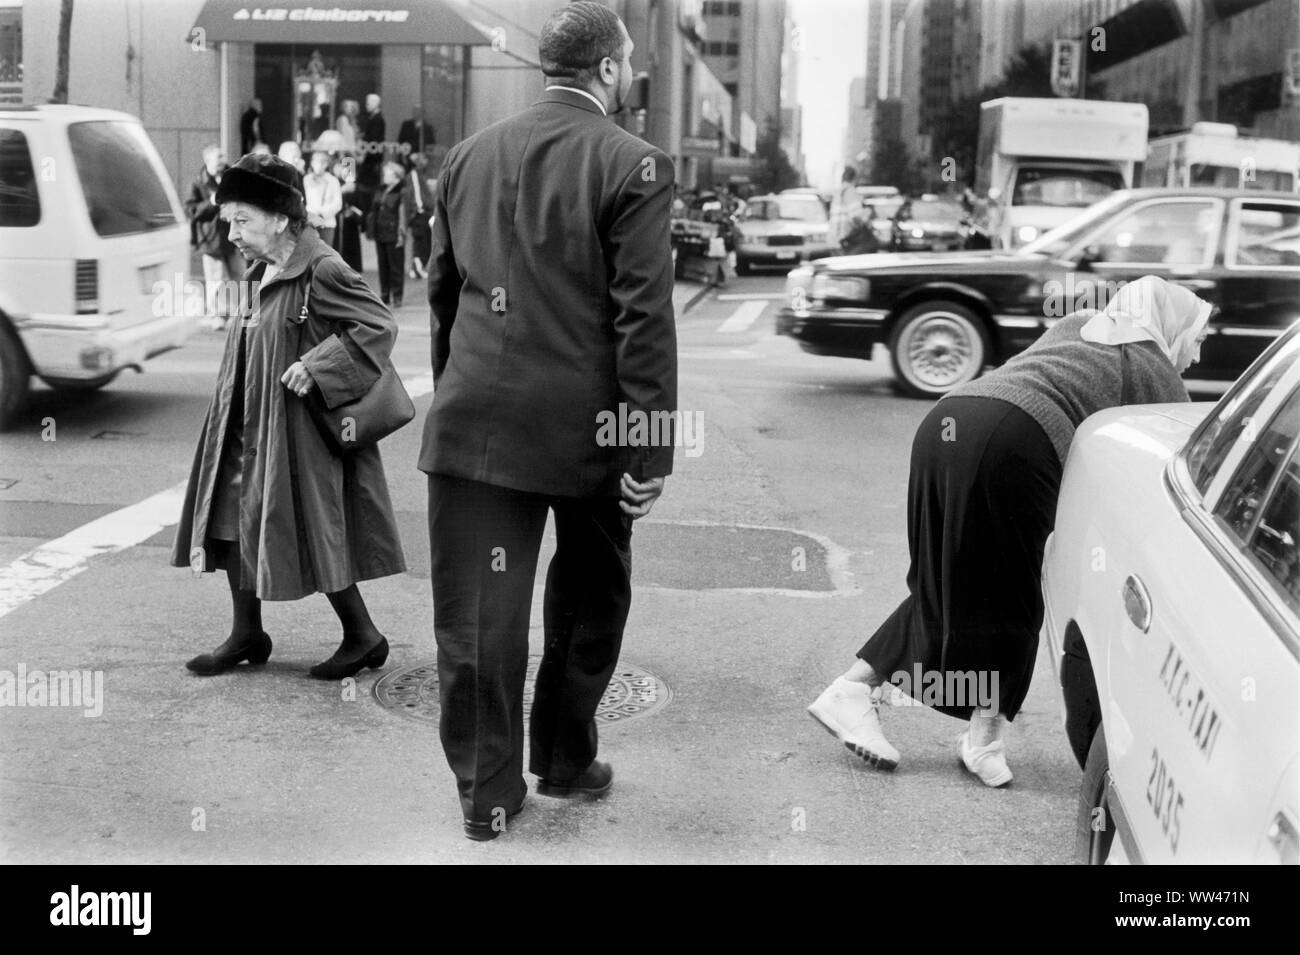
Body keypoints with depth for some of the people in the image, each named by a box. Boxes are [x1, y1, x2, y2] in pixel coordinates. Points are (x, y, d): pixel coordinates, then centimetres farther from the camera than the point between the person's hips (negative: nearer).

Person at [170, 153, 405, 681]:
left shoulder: (323, 271, -17)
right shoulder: (264, 274, 11)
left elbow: (380, 325, -20)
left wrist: (316, 367, -25)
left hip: (300, 433, -9)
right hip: (250, 429, 9)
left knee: (312, 533, -1)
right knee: (232, 522, 10)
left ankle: (363, 637, 15)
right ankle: (247, 636, 23)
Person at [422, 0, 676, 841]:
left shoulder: (468, 156, 8)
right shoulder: (633, 165, -8)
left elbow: (442, 292, 13)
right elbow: (643, 317, -12)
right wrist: (653, 449, -9)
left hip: (476, 421, 3)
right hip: (586, 425, -3)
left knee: (479, 615, 6)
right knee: (589, 605, 18)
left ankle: (488, 793, 13)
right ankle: (565, 762, 31)